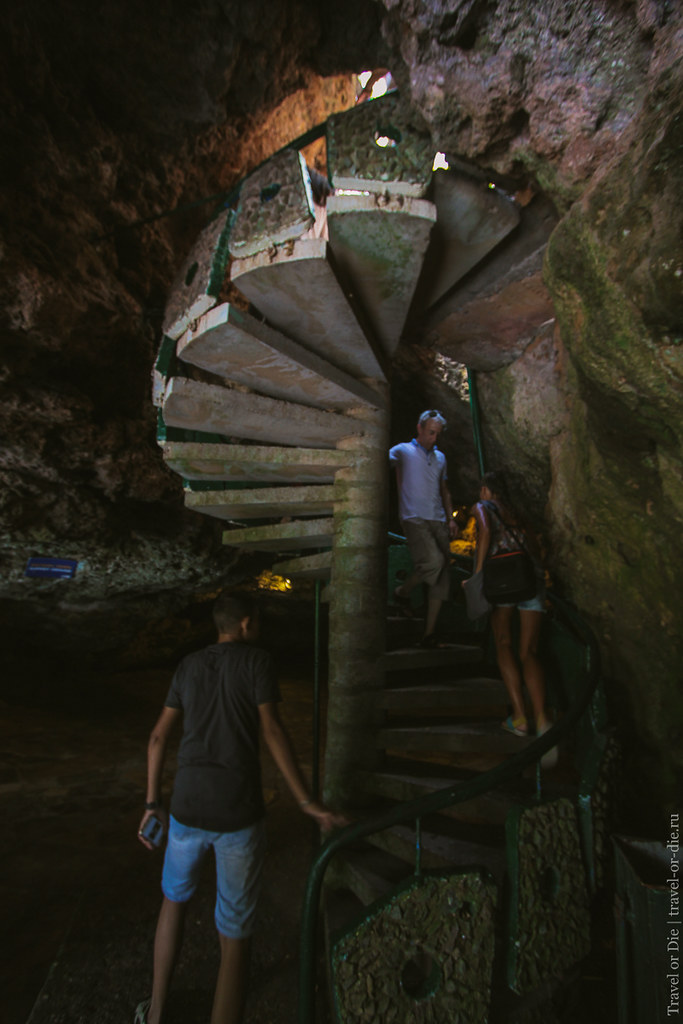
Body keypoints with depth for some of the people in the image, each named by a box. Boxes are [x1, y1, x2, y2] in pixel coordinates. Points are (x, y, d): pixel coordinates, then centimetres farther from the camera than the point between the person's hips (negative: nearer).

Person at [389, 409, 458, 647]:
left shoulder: (440, 457, 22)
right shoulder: (403, 451, 5)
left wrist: (451, 519, 17)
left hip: (438, 521, 6)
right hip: (414, 519, -6)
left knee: (442, 576, -1)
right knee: (433, 561, -25)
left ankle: (429, 632, 6)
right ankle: (402, 591, 5)